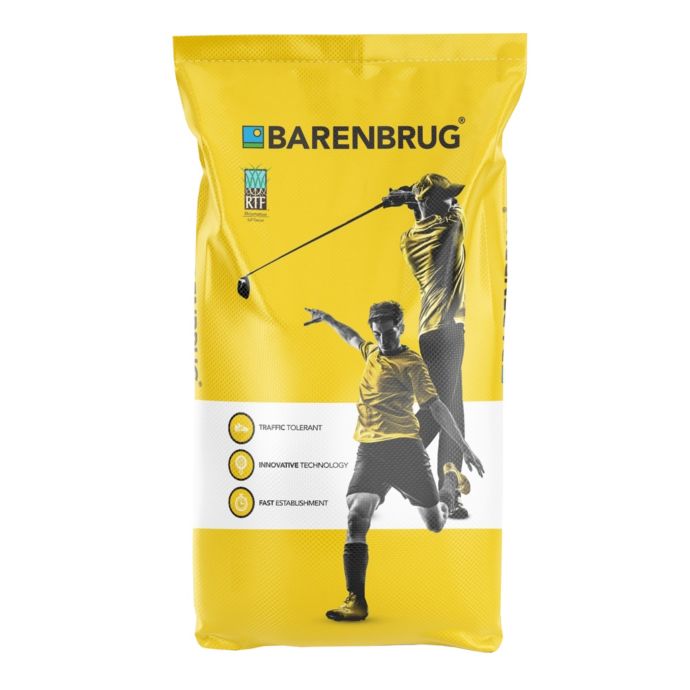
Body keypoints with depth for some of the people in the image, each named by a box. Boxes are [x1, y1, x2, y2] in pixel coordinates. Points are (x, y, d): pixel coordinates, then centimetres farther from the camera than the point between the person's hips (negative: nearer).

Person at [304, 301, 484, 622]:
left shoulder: (410, 362, -3)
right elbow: (353, 338, 38)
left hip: (404, 448, -4)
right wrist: (326, 318, 48)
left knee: (436, 524, 8)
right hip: (369, 451, 4)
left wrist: (465, 447, -12)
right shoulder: (372, 351, 15)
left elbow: (435, 405, -7)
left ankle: (451, 477, 40)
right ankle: (356, 603, -11)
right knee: (356, 519, -17)